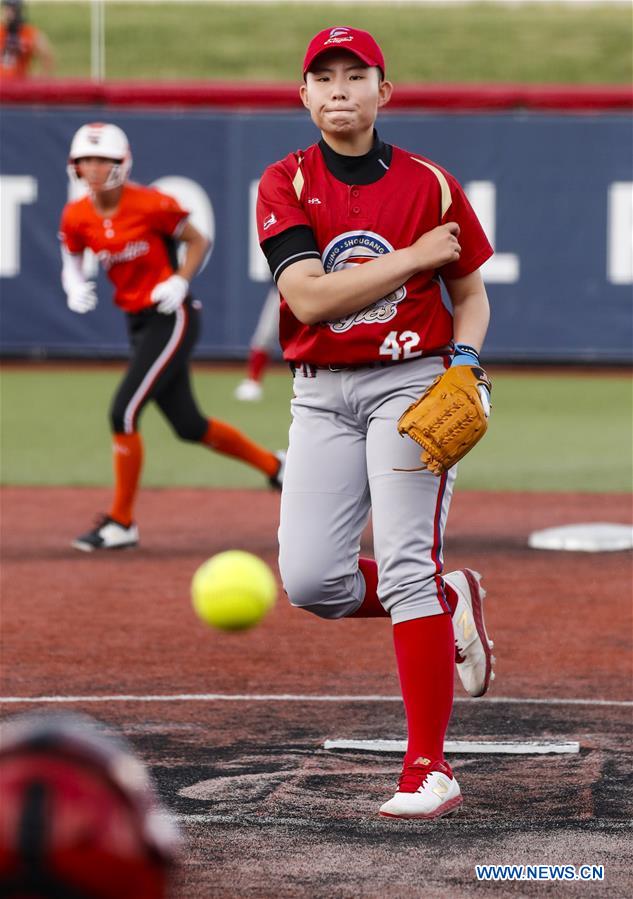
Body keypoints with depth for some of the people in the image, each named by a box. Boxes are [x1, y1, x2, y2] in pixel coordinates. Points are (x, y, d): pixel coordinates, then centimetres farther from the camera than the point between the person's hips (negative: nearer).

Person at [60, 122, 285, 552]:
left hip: (172, 318, -7)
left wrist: (179, 282, -18)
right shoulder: (77, 217, -2)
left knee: (124, 412, -16)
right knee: (189, 426, 14)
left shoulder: (150, 205, -16)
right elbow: (72, 260, 14)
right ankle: (275, 465, 37)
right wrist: (76, 287, -7)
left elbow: (198, 242, -3)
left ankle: (121, 523, -5)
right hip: (138, 323, 7)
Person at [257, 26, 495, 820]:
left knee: (405, 567, -14)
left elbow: (470, 293, 11)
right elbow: (307, 295, -12)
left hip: (410, 383, -2)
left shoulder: (430, 185, 1)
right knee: (310, 581, -7)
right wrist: (415, 257, -13)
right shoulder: (285, 184, 1)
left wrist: (463, 361, -9)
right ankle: (450, 602, 23)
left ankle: (429, 770, -13)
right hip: (322, 393, 2)